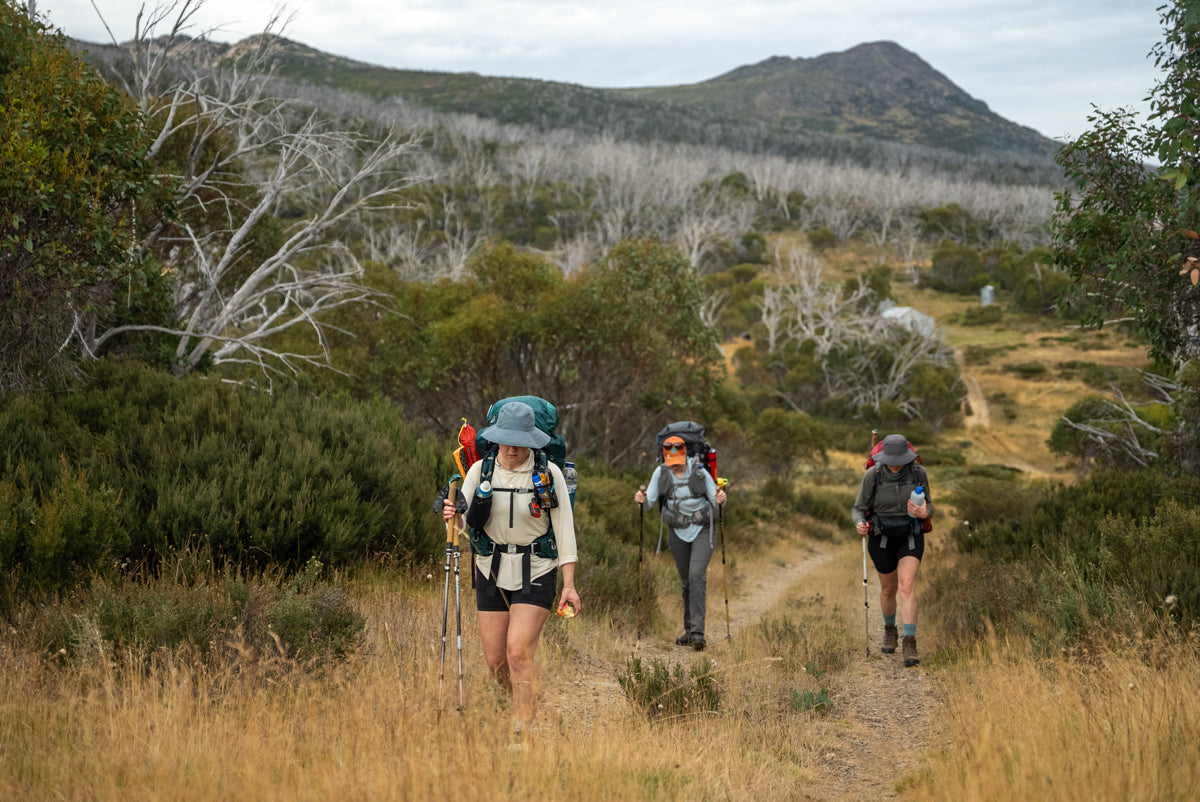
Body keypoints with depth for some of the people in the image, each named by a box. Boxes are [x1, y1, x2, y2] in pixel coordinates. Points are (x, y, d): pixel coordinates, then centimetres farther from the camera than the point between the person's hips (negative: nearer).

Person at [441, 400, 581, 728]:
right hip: (492, 571, 3)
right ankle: (526, 704, 33)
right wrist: (452, 515, -28)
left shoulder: (549, 474, -7)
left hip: (535, 572, -3)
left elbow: (563, 528, -4)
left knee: (519, 651, -17)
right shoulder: (480, 471, -1)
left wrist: (569, 584, -8)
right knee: (495, 660, 5)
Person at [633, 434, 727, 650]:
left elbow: (715, 499, -7)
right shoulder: (661, 473, -7)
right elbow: (650, 499, -5)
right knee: (686, 581, 8)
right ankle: (689, 631, 21)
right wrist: (641, 499, -26)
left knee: (696, 575, -18)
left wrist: (720, 499, -29)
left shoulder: (699, 472, -14)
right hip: (678, 533, 3)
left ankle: (697, 632, -21)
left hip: (703, 530, -3)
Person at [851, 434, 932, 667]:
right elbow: (859, 509, -9)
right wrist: (860, 525, -32)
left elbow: (929, 506, -3)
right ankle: (889, 630, 45)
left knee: (907, 586, -18)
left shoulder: (918, 472, -15)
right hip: (882, 538, 1)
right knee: (888, 589, 17)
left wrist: (923, 512, -28)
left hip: (911, 537, -1)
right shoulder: (873, 475, -18)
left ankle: (910, 644, -19)